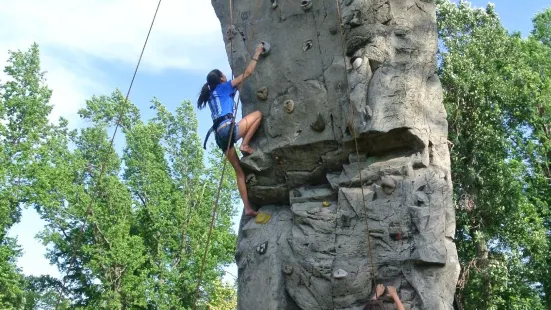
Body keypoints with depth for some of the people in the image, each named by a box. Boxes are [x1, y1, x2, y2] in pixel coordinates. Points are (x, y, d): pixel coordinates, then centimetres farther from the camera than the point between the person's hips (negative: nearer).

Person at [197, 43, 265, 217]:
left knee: (239, 171, 9)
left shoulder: (211, 95, 28)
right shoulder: (224, 87, 9)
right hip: (228, 128, -7)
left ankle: (247, 208, 4)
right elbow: (247, 73, 7)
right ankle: (245, 145, -5)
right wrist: (256, 54, 15)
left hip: (219, 135, 8)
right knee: (258, 114, 3)